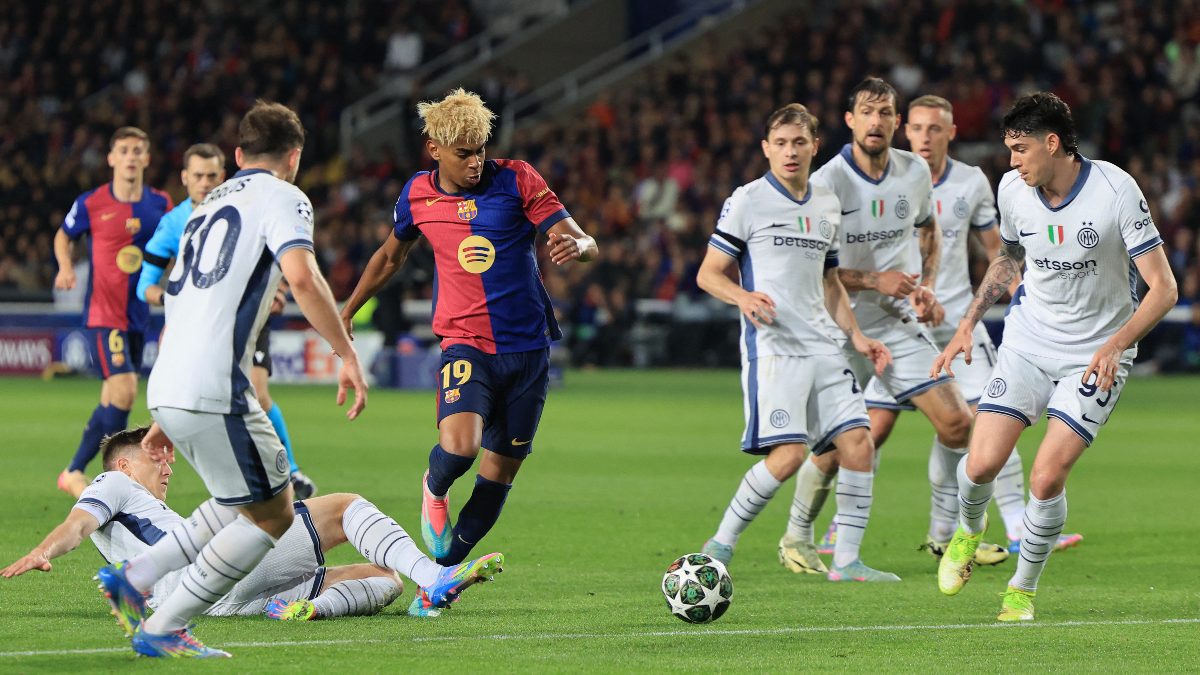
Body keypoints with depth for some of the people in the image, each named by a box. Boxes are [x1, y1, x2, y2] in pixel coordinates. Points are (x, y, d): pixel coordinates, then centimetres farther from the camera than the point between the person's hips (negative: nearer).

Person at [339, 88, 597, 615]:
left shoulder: (516, 181, -5)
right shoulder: (418, 195, 2)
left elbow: (585, 243, -8)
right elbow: (391, 255, 22)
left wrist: (577, 247, -33)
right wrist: (346, 312, 28)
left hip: (527, 347, 1)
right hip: (465, 342, -1)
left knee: (502, 466, 5)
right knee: (458, 446, -26)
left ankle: (442, 572, 21)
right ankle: (434, 491, 10)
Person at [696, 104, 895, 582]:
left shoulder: (827, 205, 17)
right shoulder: (747, 201, -2)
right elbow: (708, 274, -1)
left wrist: (855, 335, 17)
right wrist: (743, 297, -21)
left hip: (821, 345, 6)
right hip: (772, 346, -6)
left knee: (858, 442, -4)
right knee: (788, 454, -17)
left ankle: (846, 560, 5)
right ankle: (720, 546, -3)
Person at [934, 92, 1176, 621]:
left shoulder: (1116, 190, -19)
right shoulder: (1012, 190, -4)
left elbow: (1163, 287, -16)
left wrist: (1116, 344, -29)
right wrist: (968, 324, 10)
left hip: (1097, 356, -4)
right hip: (1027, 342, 4)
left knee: (1047, 478, -16)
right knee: (981, 464, -10)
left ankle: (1023, 588, 8)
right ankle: (969, 529, 26)